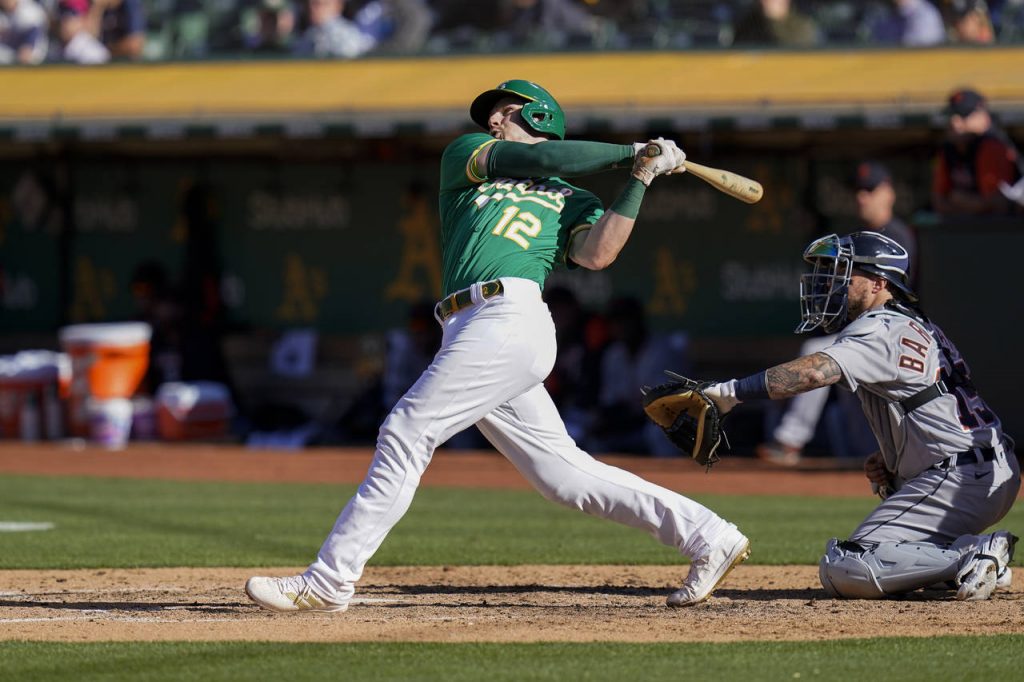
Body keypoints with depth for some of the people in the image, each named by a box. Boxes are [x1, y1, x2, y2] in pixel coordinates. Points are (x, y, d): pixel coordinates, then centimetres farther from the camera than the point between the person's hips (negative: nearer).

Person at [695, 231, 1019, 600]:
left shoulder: (880, 330, -11)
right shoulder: (916, 327, 21)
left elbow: (816, 372, -29)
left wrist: (731, 391, -35)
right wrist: (887, 461, 8)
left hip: (958, 480, -10)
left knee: (842, 573, -17)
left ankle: (973, 555, -19)